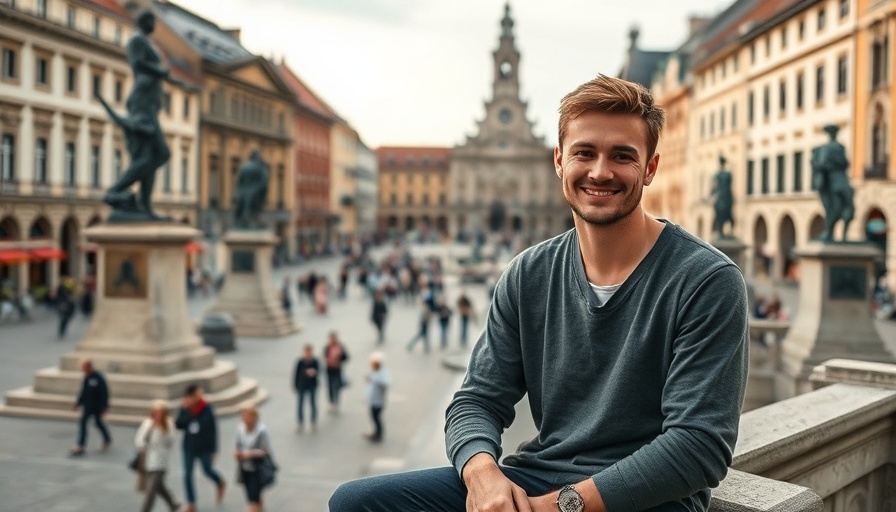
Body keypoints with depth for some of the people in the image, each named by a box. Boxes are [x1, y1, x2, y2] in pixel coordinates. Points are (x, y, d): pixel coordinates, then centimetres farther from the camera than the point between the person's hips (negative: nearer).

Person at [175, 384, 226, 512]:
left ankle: (220, 484, 46)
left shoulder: (207, 409, -15)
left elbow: (213, 431, -10)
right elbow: (178, 425, -10)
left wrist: (213, 450, -8)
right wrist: (184, 410, -23)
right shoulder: (185, 409, -6)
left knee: (208, 471, 13)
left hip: (204, 448, -3)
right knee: (187, 474, 4)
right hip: (189, 448, 3)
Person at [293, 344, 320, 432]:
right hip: (302, 386, 1)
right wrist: (295, 385, 3)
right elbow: (296, 373, 1)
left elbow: (318, 369, -20)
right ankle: (300, 424, 14)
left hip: (312, 386, -1)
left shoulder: (315, 361, -8)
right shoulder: (300, 362, -5)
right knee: (300, 404, 3)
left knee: (313, 404, 9)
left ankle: (314, 423, 24)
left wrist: (314, 372, -43)